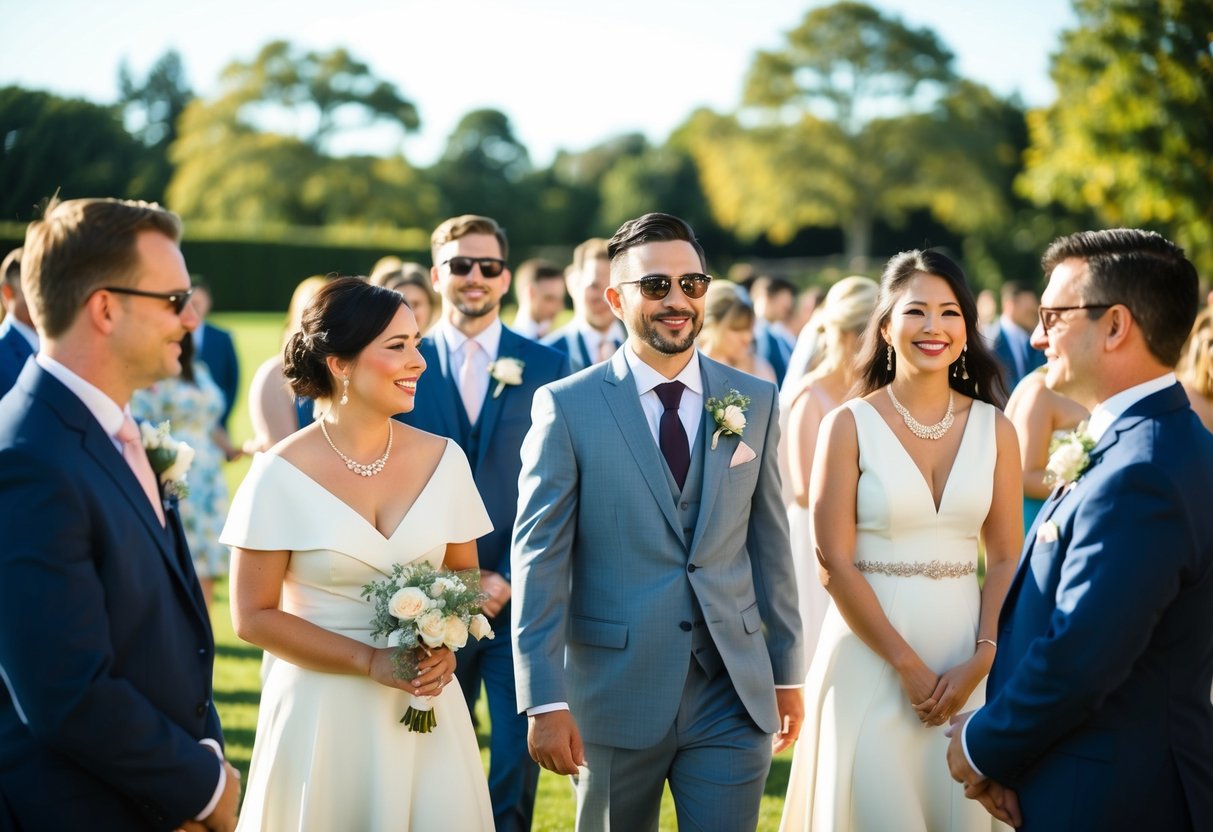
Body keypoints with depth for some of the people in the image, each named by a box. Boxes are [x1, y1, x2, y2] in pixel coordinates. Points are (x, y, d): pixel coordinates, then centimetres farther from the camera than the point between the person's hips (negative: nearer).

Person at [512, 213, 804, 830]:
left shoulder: (754, 402, 5)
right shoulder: (567, 407, -5)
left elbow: (770, 542, 9)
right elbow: (539, 560, -7)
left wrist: (787, 671, 10)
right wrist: (546, 702, -12)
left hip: (733, 694, 2)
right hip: (615, 692, -2)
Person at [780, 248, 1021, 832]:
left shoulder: (993, 429, 5)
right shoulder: (850, 425, -4)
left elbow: (1007, 560, 5)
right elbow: (834, 564, -8)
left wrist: (981, 661, -8)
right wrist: (907, 664, -11)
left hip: (966, 662, 3)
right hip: (870, 659, -3)